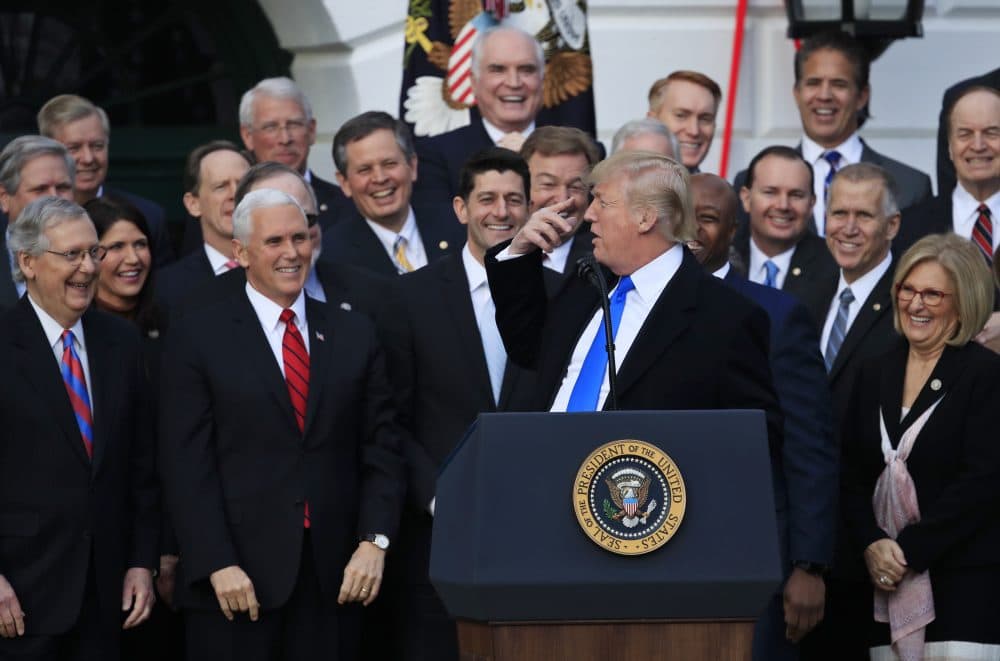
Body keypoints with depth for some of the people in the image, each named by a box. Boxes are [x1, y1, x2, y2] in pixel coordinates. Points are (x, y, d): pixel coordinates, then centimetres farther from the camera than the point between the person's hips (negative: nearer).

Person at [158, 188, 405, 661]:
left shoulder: (354, 335, 12)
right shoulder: (197, 339, 2)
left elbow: (381, 449, 10)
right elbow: (187, 466, -4)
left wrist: (374, 543, -4)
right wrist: (218, 566, -12)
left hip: (335, 580, 3)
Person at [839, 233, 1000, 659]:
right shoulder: (875, 376, 15)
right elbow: (852, 477, 12)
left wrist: (909, 550, -12)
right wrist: (872, 546, -6)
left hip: (965, 585, -5)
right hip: (885, 584, 5)